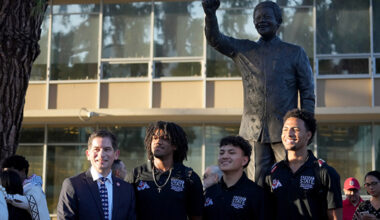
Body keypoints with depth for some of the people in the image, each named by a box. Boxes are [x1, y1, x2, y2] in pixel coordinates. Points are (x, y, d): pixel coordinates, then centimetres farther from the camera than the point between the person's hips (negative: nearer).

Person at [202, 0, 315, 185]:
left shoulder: (295, 53, 8)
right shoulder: (243, 50, 14)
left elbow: (307, 93, 7)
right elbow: (215, 39, 2)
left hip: (284, 130, -2)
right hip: (253, 130, 2)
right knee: (257, 183, 2)